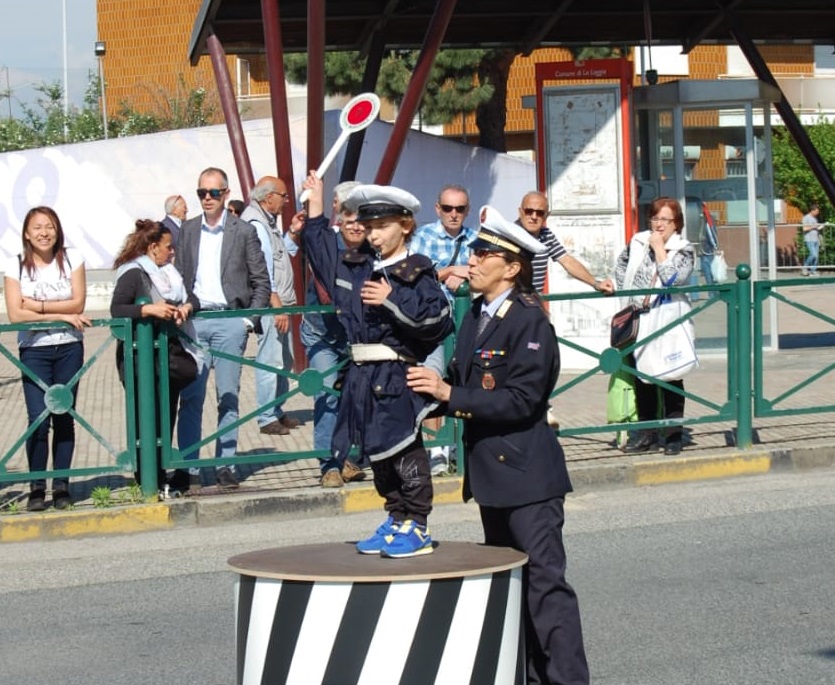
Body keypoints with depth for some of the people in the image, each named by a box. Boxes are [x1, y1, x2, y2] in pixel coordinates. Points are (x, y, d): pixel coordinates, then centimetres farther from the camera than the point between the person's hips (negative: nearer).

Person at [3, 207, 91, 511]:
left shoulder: (72, 259, 2)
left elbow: (78, 303, -5)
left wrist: (37, 306, -11)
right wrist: (61, 314, -11)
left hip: (69, 347, 1)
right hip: (34, 349, -1)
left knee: (64, 416, 3)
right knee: (38, 418, -9)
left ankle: (61, 486, 10)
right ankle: (36, 488, -1)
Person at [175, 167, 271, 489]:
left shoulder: (244, 231, 4)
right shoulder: (187, 230, 12)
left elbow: (261, 281, 5)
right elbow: (180, 276, 14)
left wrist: (249, 319, -4)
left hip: (229, 321, -2)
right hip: (194, 320, 2)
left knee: (228, 397, 1)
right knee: (190, 397, -3)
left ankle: (225, 466, 6)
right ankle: (188, 468, -1)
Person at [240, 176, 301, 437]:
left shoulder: (269, 222, 16)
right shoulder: (255, 224, -15)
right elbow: (262, 269, -20)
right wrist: (276, 305, -22)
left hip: (280, 303, 11)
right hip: (269, 306, -11)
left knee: (285, 361, 16)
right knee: (271, 362, -8)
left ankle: (277, 411, 26)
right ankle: (267, 418, -4)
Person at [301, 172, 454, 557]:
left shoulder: (416, 274, -9)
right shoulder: (354, 267, 11)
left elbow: (437, 318, -20)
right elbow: (321, 252, 29)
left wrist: (394, 300, -23)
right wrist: (315, 210, 23)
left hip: (397, 377, -8)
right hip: (362, 377, 8)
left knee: (405, 449, -3)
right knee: (377, 453, 14)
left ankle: (416, 528, 3)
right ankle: (396, 521, 24)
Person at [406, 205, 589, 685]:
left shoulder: (530, 322, -15)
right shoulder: (476, 315, 11)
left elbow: (521, 400, -22)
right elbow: (464, 379, 16)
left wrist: (450, 395, -23)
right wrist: (432, 386, -3)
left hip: (526, 471, -9)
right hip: (490, 469, 9)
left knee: (544, 579, -9)